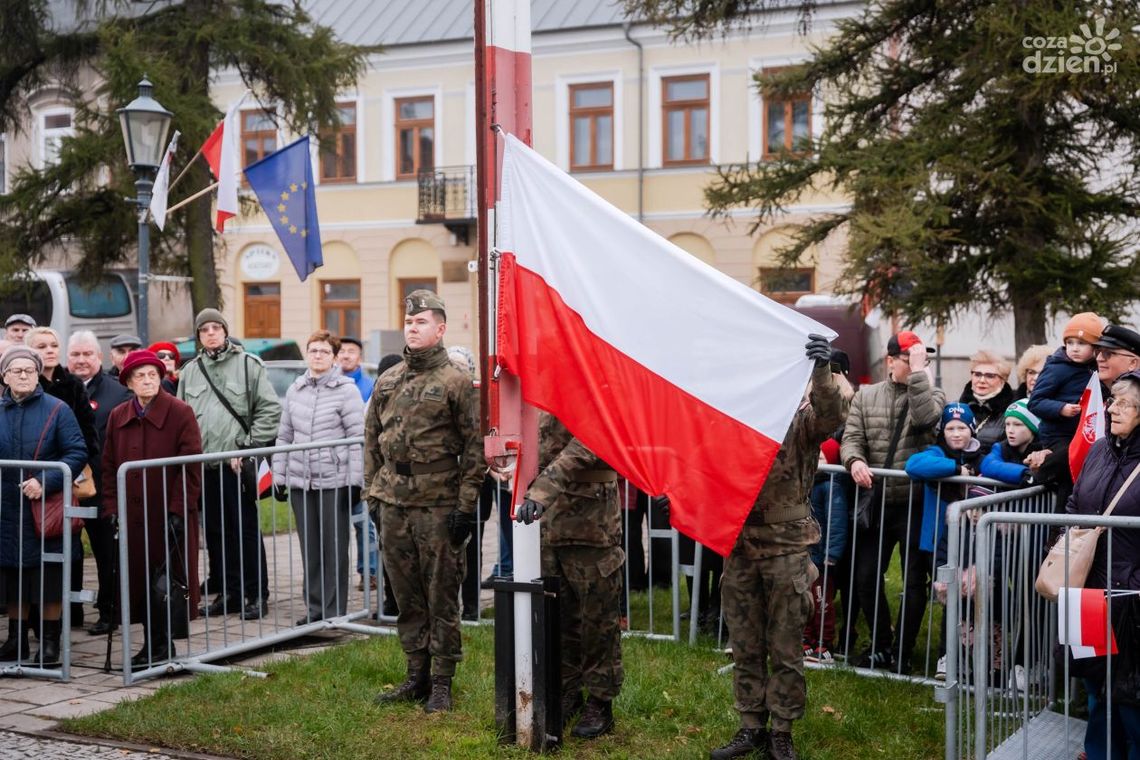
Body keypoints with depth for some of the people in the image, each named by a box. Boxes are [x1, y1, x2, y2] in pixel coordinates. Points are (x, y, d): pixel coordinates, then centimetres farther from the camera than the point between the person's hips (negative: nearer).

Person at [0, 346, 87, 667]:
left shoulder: (57, 409, -2)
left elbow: (78, 453, -8)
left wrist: (45, 482, -19)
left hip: (47, 507, -3)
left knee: (48, 578, 1)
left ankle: (50, 642, 11)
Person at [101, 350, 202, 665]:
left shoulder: (180, 413, -5)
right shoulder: (118, 417, 9)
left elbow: (191, 467, -8)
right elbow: (109, 466, 11)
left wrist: (178, 510, -13)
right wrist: (111, 509, 2)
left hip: (169, 513, -4)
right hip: (132, 515, 4)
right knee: (139, 579, 7)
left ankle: (163, 643, 11)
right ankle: (152, 642, 18)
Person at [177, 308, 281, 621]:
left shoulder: (248, 364, 1)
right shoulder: (190, 371, 13)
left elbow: (270, 409, -3)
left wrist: (249, 446, -8)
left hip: (237, 463, -4)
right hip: (203, 465, 5)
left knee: (246, 529, -3)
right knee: (215, 531, 8)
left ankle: (257, 594, 3)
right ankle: (229, 592, 17)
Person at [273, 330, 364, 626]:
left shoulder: (346, 390, -4)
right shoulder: (295, 390, 13)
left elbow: (358, 437, -7)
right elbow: (284, 436, 17)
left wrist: (355, 480, -11)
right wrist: (279, 476, 13)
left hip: (334, 481, -5)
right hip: (300, 481, 5)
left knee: (334, 547, 0)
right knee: (309, 547, 9)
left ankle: (334, 610, 7)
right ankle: (314, 607, 17)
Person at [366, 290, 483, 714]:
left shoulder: (457, 382, -4)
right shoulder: (387, 382, 12)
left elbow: (475, 446, -7)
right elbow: (372, 440, 18)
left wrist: (466, 505, -11)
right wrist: (373, 492, 11)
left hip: (439, 505, -5)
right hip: (394, 505, 6)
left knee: (441, 597, 0)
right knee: (406, 596, 11)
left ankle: (442, 684, 8)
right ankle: (417, 676, 22)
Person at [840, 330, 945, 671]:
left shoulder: (931, 394, 3)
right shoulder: (866, 395, 10)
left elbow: (925, 419, -19)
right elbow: (851, 438, 3)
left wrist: (918, 373, -17)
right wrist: (855, 460, -19)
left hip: (915, 504, -3)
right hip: (877, 503, 3)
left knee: (915, 580, 3)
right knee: (866, 576, 6)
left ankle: (903, 651, 15)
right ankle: (881, 644, 23)